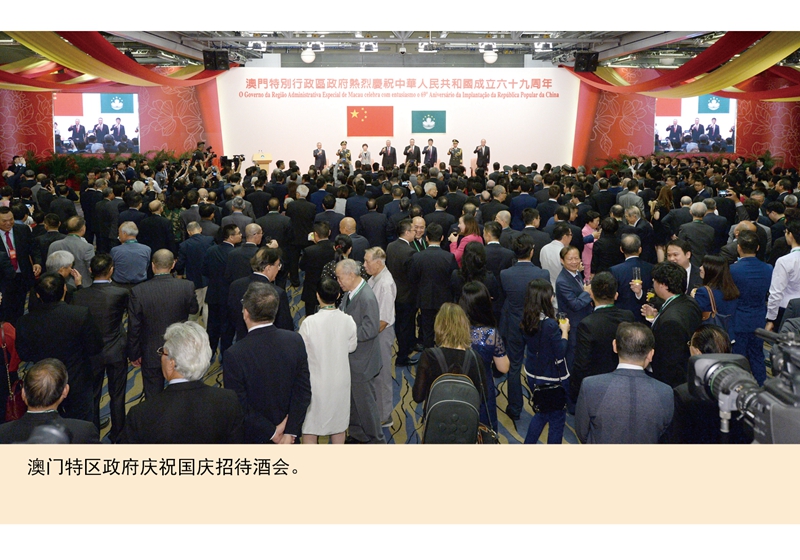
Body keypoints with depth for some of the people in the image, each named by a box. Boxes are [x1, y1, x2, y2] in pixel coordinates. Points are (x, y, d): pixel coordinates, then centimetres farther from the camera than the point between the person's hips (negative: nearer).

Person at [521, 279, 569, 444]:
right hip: (552, 378, -8)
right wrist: (564, 332, -8)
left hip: (533, 376, 8)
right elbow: (560, 354, -20)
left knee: (542, 413, 27)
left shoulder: (527, 320, -4)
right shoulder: (550, 325, -27)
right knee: (557, 419, 13)